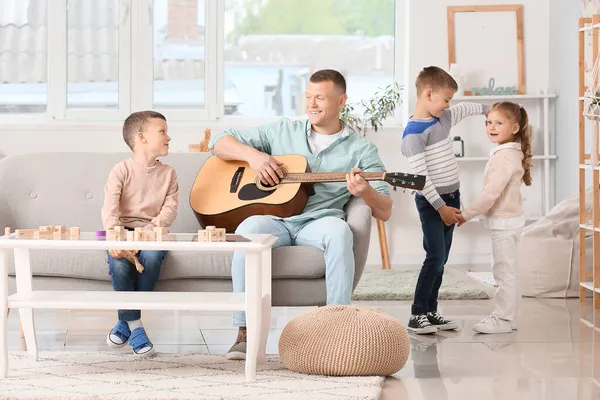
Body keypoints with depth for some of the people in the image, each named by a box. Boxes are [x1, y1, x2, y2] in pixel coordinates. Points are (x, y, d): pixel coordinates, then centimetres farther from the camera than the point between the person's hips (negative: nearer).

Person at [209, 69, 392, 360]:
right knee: (249, 228, -35)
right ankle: (245, 333, -30)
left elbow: (385, 211, 5)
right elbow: (220, 143, 18)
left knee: (339, 230, -38)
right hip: (274, 220, 1)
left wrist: (365, 192, -19)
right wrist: (253, 155, -3)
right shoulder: (282, 131, 19)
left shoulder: (361, 149, 12)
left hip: (318, 223, -1)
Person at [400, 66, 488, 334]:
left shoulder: (444, 118, 8)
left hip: (450, 198, 8)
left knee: (441, 259, 9)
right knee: (435, 258, -12)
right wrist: (440, 207, -20)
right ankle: (416, 316, -8)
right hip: (432, 202, -8)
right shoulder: (414, 133, -16)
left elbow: (466, 109, 30)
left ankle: (430, 312, 14)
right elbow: (420, 175, -20)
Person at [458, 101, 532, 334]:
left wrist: (467, 215, -18)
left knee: (504, 271, -5)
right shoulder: (508, 152, 13)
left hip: (504, 222, -11)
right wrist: (472, 213, 18)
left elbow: (491, 193, -24)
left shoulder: (505, 156, -20)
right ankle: (507, 317, 22)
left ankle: (502, 319, 0)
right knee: (507, 272, 15)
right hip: (505, 220, 11)